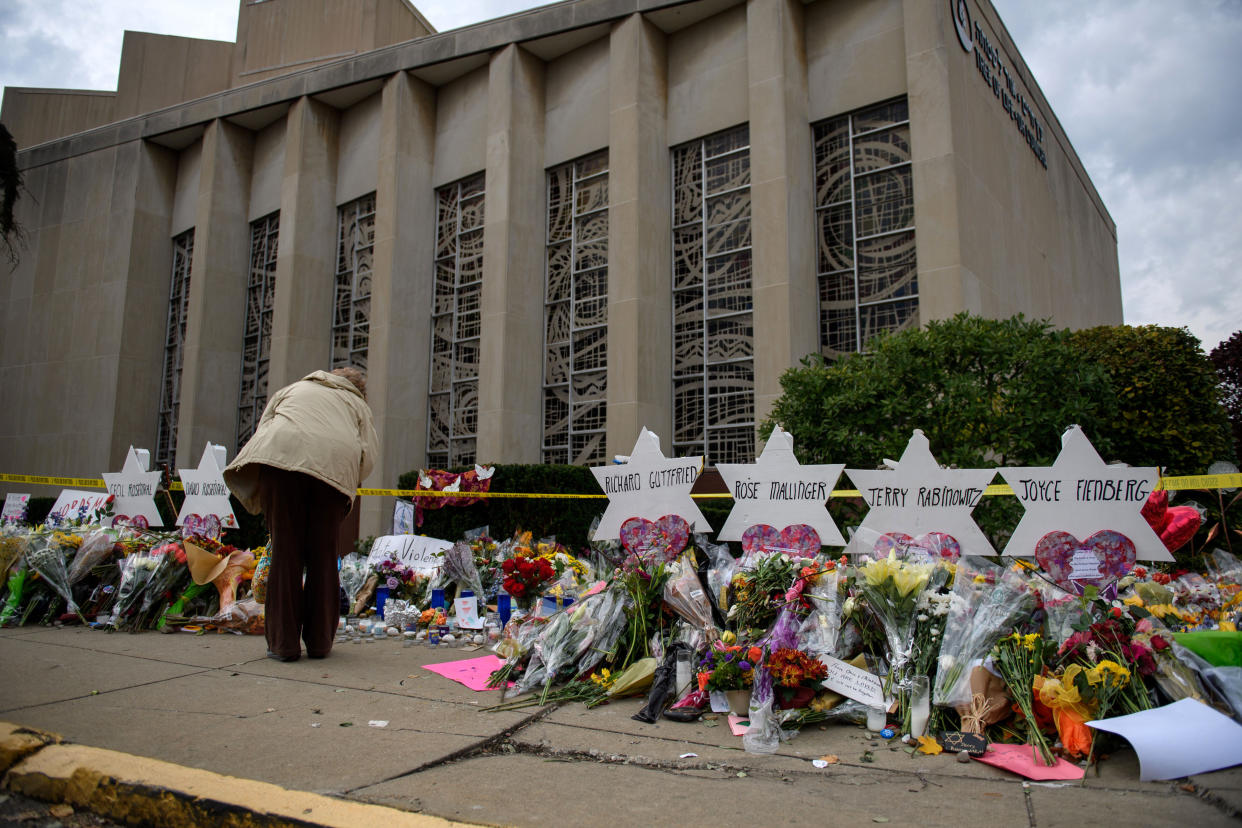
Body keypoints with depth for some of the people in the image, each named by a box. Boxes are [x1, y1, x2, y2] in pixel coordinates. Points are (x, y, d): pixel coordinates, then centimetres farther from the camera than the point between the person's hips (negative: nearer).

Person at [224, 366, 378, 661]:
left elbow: (263, 427, 28)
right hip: (336, 463, 0)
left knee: (285, 550, 3)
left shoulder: (293, 389, 37)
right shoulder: (359, 405, 32)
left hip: (283, 454, 0)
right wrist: (346, 490, 27)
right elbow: (368, 456, 16)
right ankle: (319, 642, 13)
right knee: (323, 555, 8)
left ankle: (283, 643, 4)